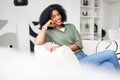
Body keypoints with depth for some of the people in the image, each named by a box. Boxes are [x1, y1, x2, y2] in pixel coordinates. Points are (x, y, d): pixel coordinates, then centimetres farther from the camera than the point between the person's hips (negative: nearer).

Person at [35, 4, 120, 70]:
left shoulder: (70, 26, 16)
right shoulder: (49, 32, 5)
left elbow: (79, 44, 4)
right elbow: (38, 42, -16)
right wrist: (45, 26, -5)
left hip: (84, 57, 5)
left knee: (109, 66, -26)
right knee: (111, 53, -17)